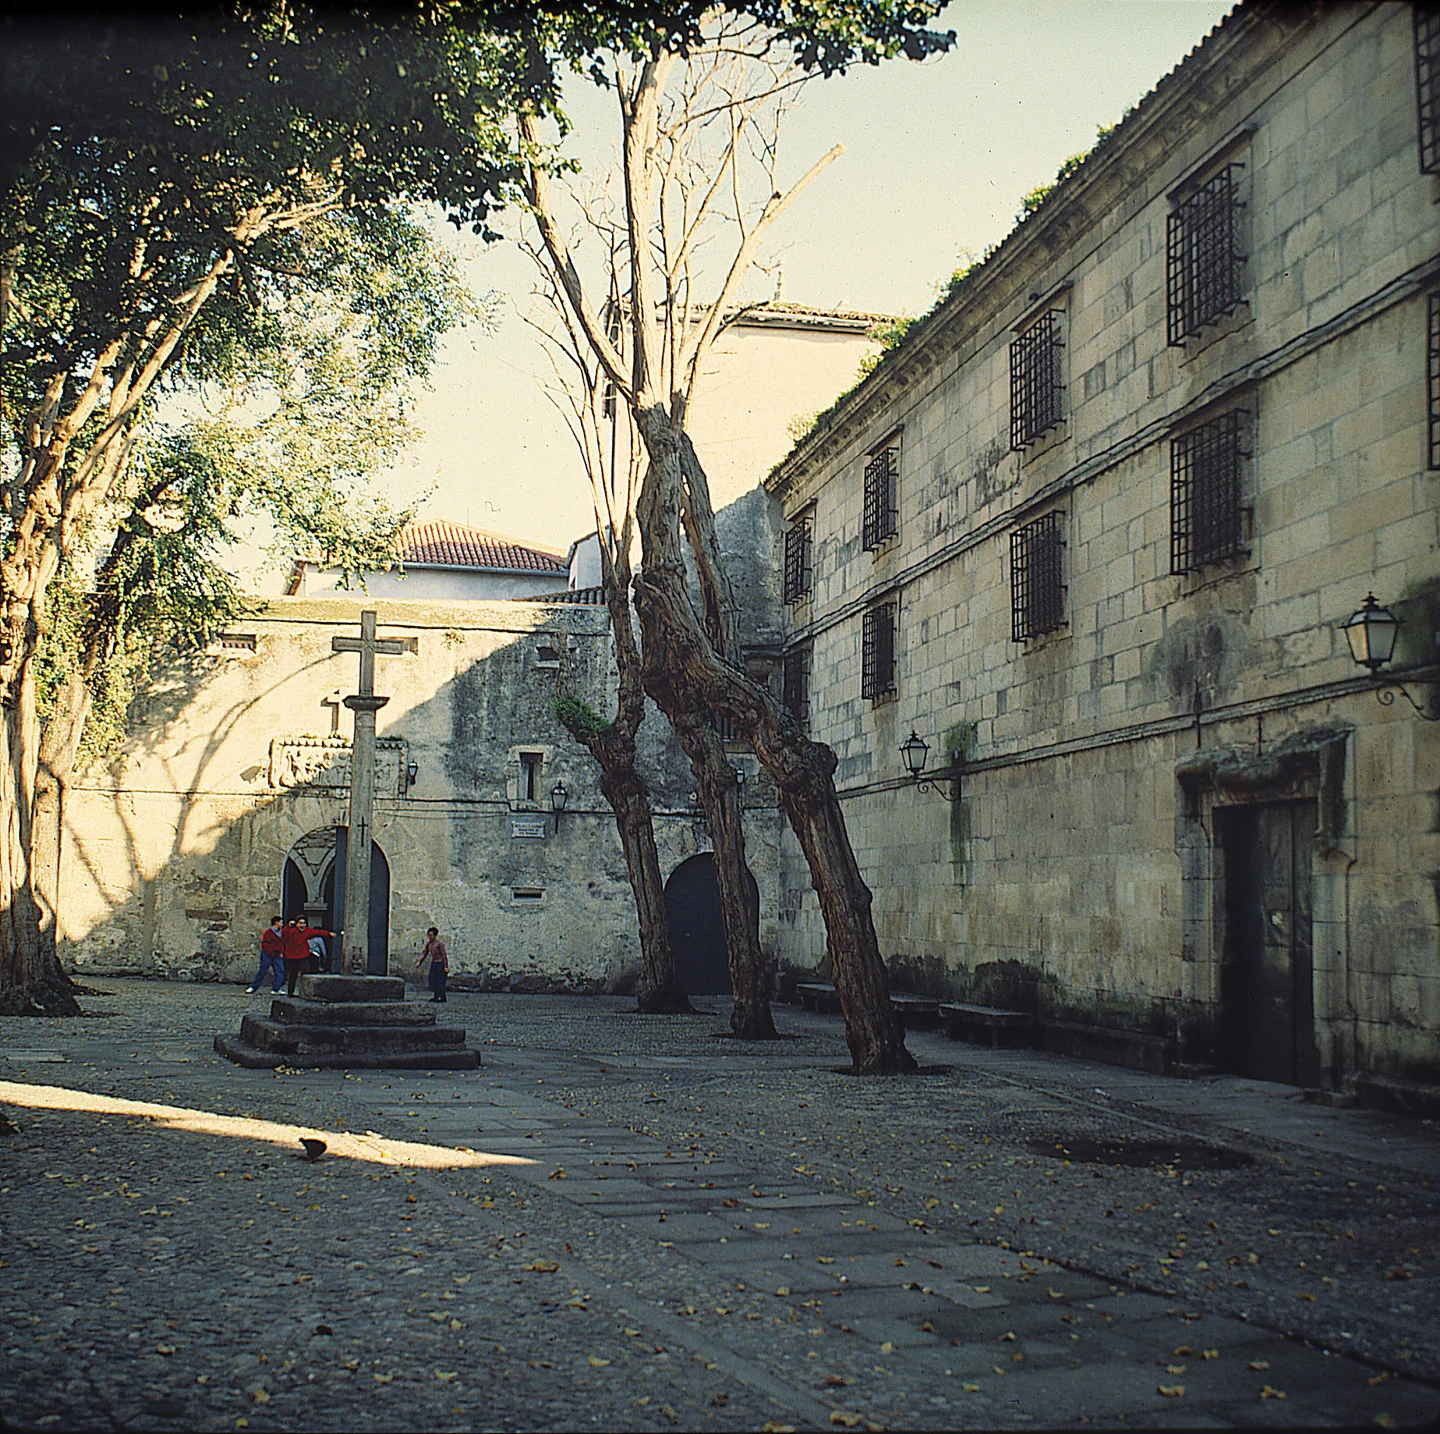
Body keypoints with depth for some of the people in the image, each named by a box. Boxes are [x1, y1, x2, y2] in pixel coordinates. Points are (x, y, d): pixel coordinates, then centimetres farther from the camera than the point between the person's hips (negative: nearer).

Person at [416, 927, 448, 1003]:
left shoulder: (439, 944, -17)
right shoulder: (428, 943, 4)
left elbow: (444, 955, -15)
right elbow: (424, 953, 8)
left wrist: (445, 966, -16)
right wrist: (419, 962, -4)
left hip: (440, 963, -8)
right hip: (433, 963, 8)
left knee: (440, 979, -6)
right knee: (433, 979, 6)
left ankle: (442, 997, -1)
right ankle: (436, 996, 14)